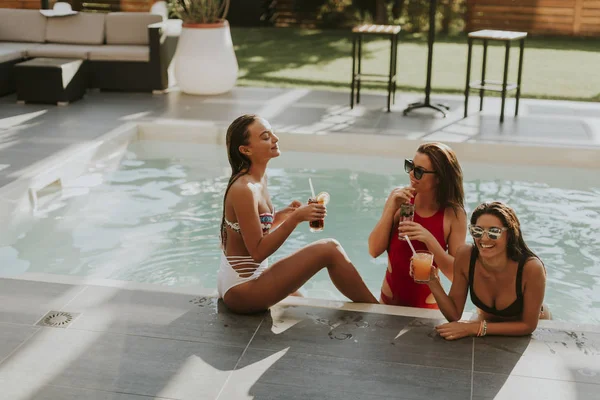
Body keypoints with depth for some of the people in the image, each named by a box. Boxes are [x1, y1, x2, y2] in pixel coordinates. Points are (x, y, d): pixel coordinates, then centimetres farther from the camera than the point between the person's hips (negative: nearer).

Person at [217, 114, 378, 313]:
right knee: (329, 249, -13)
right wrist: (295, 218, -26)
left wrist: (285, 213, 0)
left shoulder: (258, 179, 6)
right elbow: (258, 251, -22)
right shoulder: (244, 189, -21)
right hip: (242, 291, -10)